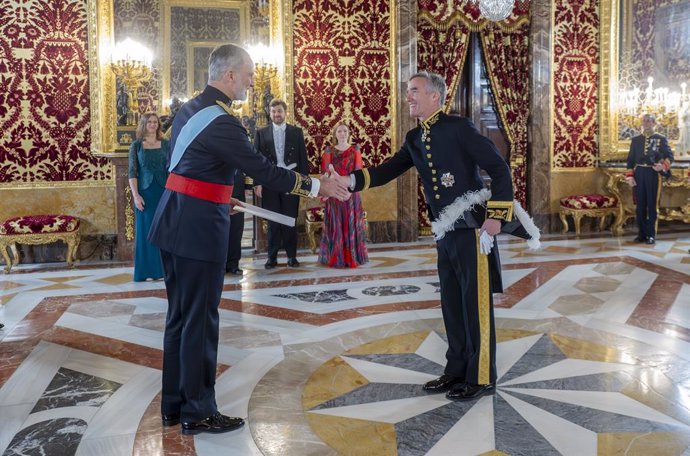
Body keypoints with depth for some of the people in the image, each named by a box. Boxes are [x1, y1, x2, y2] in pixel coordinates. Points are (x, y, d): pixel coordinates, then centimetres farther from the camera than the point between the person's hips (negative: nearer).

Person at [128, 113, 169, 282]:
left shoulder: (165, 144, 7)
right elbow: (132, 172, 0)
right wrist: (136, 195, -10)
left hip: (163, 191, 1)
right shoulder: (136, 145, 4)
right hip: (145, 192, -1)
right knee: (145, 231, 3)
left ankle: (161, 268, 13)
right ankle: (145, 271, 10)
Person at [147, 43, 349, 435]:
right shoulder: (221, 121, -17)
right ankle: (198, 411, 12)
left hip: (175, 221, 9)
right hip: (199, 227, -9)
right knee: (200, 319, 1)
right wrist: (318, 186, -9)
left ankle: (173, 404, 26)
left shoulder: (190, 108, 12)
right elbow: (264, 171, -17)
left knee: (180, 315, 15)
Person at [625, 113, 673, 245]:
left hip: (653, 174, -2)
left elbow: (670, 155, 0)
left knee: (652, 205, 1)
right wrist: (630, 176, -1)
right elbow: (630, 159, 9)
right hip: (638, 174, 3)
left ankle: (651, 235, 7)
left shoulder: (661, 139, 3)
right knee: (640, 205, 5)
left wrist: (663, 166, -21)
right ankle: (642, 234, 13)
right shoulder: (635, 139, 10)